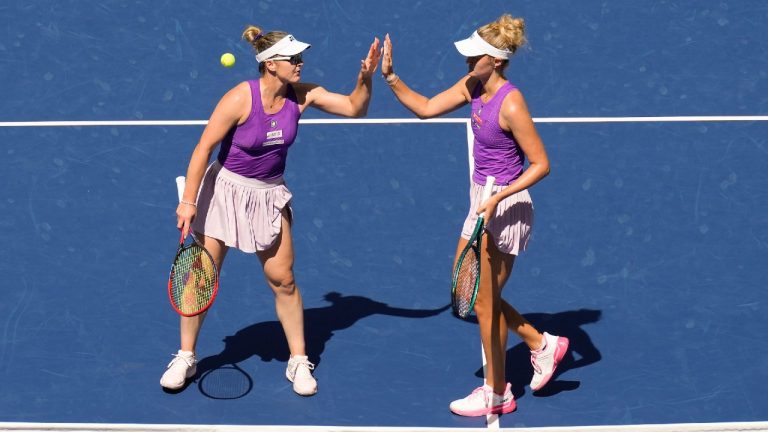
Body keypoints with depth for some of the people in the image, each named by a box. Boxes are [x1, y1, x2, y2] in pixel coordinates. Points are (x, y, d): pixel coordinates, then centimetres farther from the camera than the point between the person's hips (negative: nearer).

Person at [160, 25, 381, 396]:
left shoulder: (302, 95, -9)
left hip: (269, 195, 3)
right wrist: (189, 201, -22)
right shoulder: (240, 98, -22)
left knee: (283, 280, 3)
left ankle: (299, 362, 16)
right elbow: (203, 148, -18)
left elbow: (354, 108, -4)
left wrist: (366, 77, -23)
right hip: (225, 188, -3)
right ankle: (185, 358, 18)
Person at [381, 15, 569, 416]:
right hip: (483, 201, 9)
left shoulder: (510, 104, -24)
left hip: (504, 208, -9)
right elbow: (426, 108, 9)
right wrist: (390, 77, -3)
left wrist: (498, 197, -27)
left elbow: (540, 164, -21)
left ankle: (496, 395, 22)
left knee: (484, 302, 4)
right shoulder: (473, 86, 0)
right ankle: (541, 344, 30)